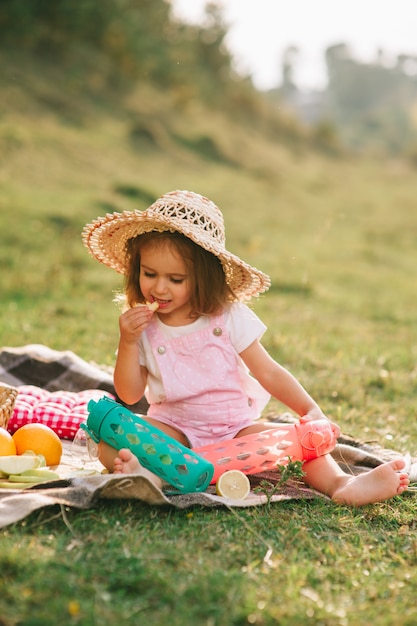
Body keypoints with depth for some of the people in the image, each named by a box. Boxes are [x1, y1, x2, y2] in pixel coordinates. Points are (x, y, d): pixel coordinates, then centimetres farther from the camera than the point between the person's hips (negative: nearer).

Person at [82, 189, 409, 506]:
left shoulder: (229, 318, -6)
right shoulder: (142, 325, -1)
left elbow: (269, 373, -4)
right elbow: (130, 395, -1)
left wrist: (311, 410, -15)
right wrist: (127, 342, -14)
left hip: (235, 426, 0)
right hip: (173, 428, 0)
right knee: (110, 443, -28)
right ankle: (142, 470, -57)